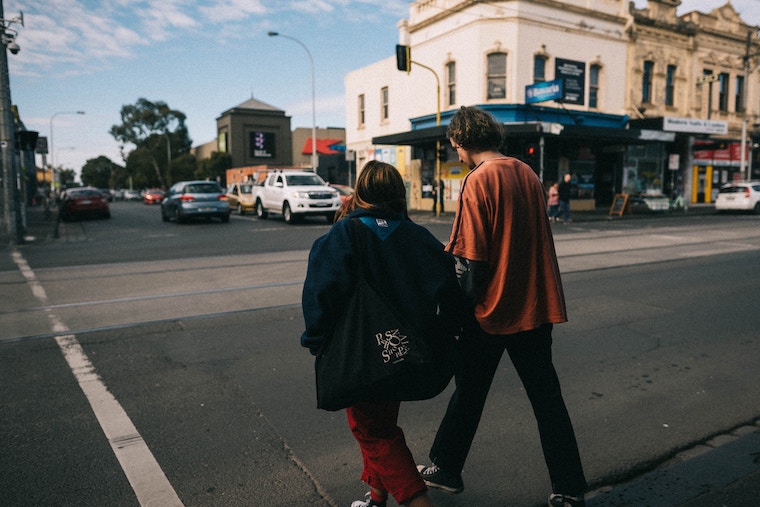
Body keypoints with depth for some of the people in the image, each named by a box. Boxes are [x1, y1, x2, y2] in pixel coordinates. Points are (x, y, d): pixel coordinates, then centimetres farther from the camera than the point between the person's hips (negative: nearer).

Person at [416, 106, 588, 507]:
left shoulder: (478, 181, -15)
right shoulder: (528, 174, 6)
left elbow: (472, 259, -17)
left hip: (492, 309, -6)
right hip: (536, 307, 6)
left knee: (469, 393, 12)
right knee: (546, 397, 14)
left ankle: (446, 469, 31)